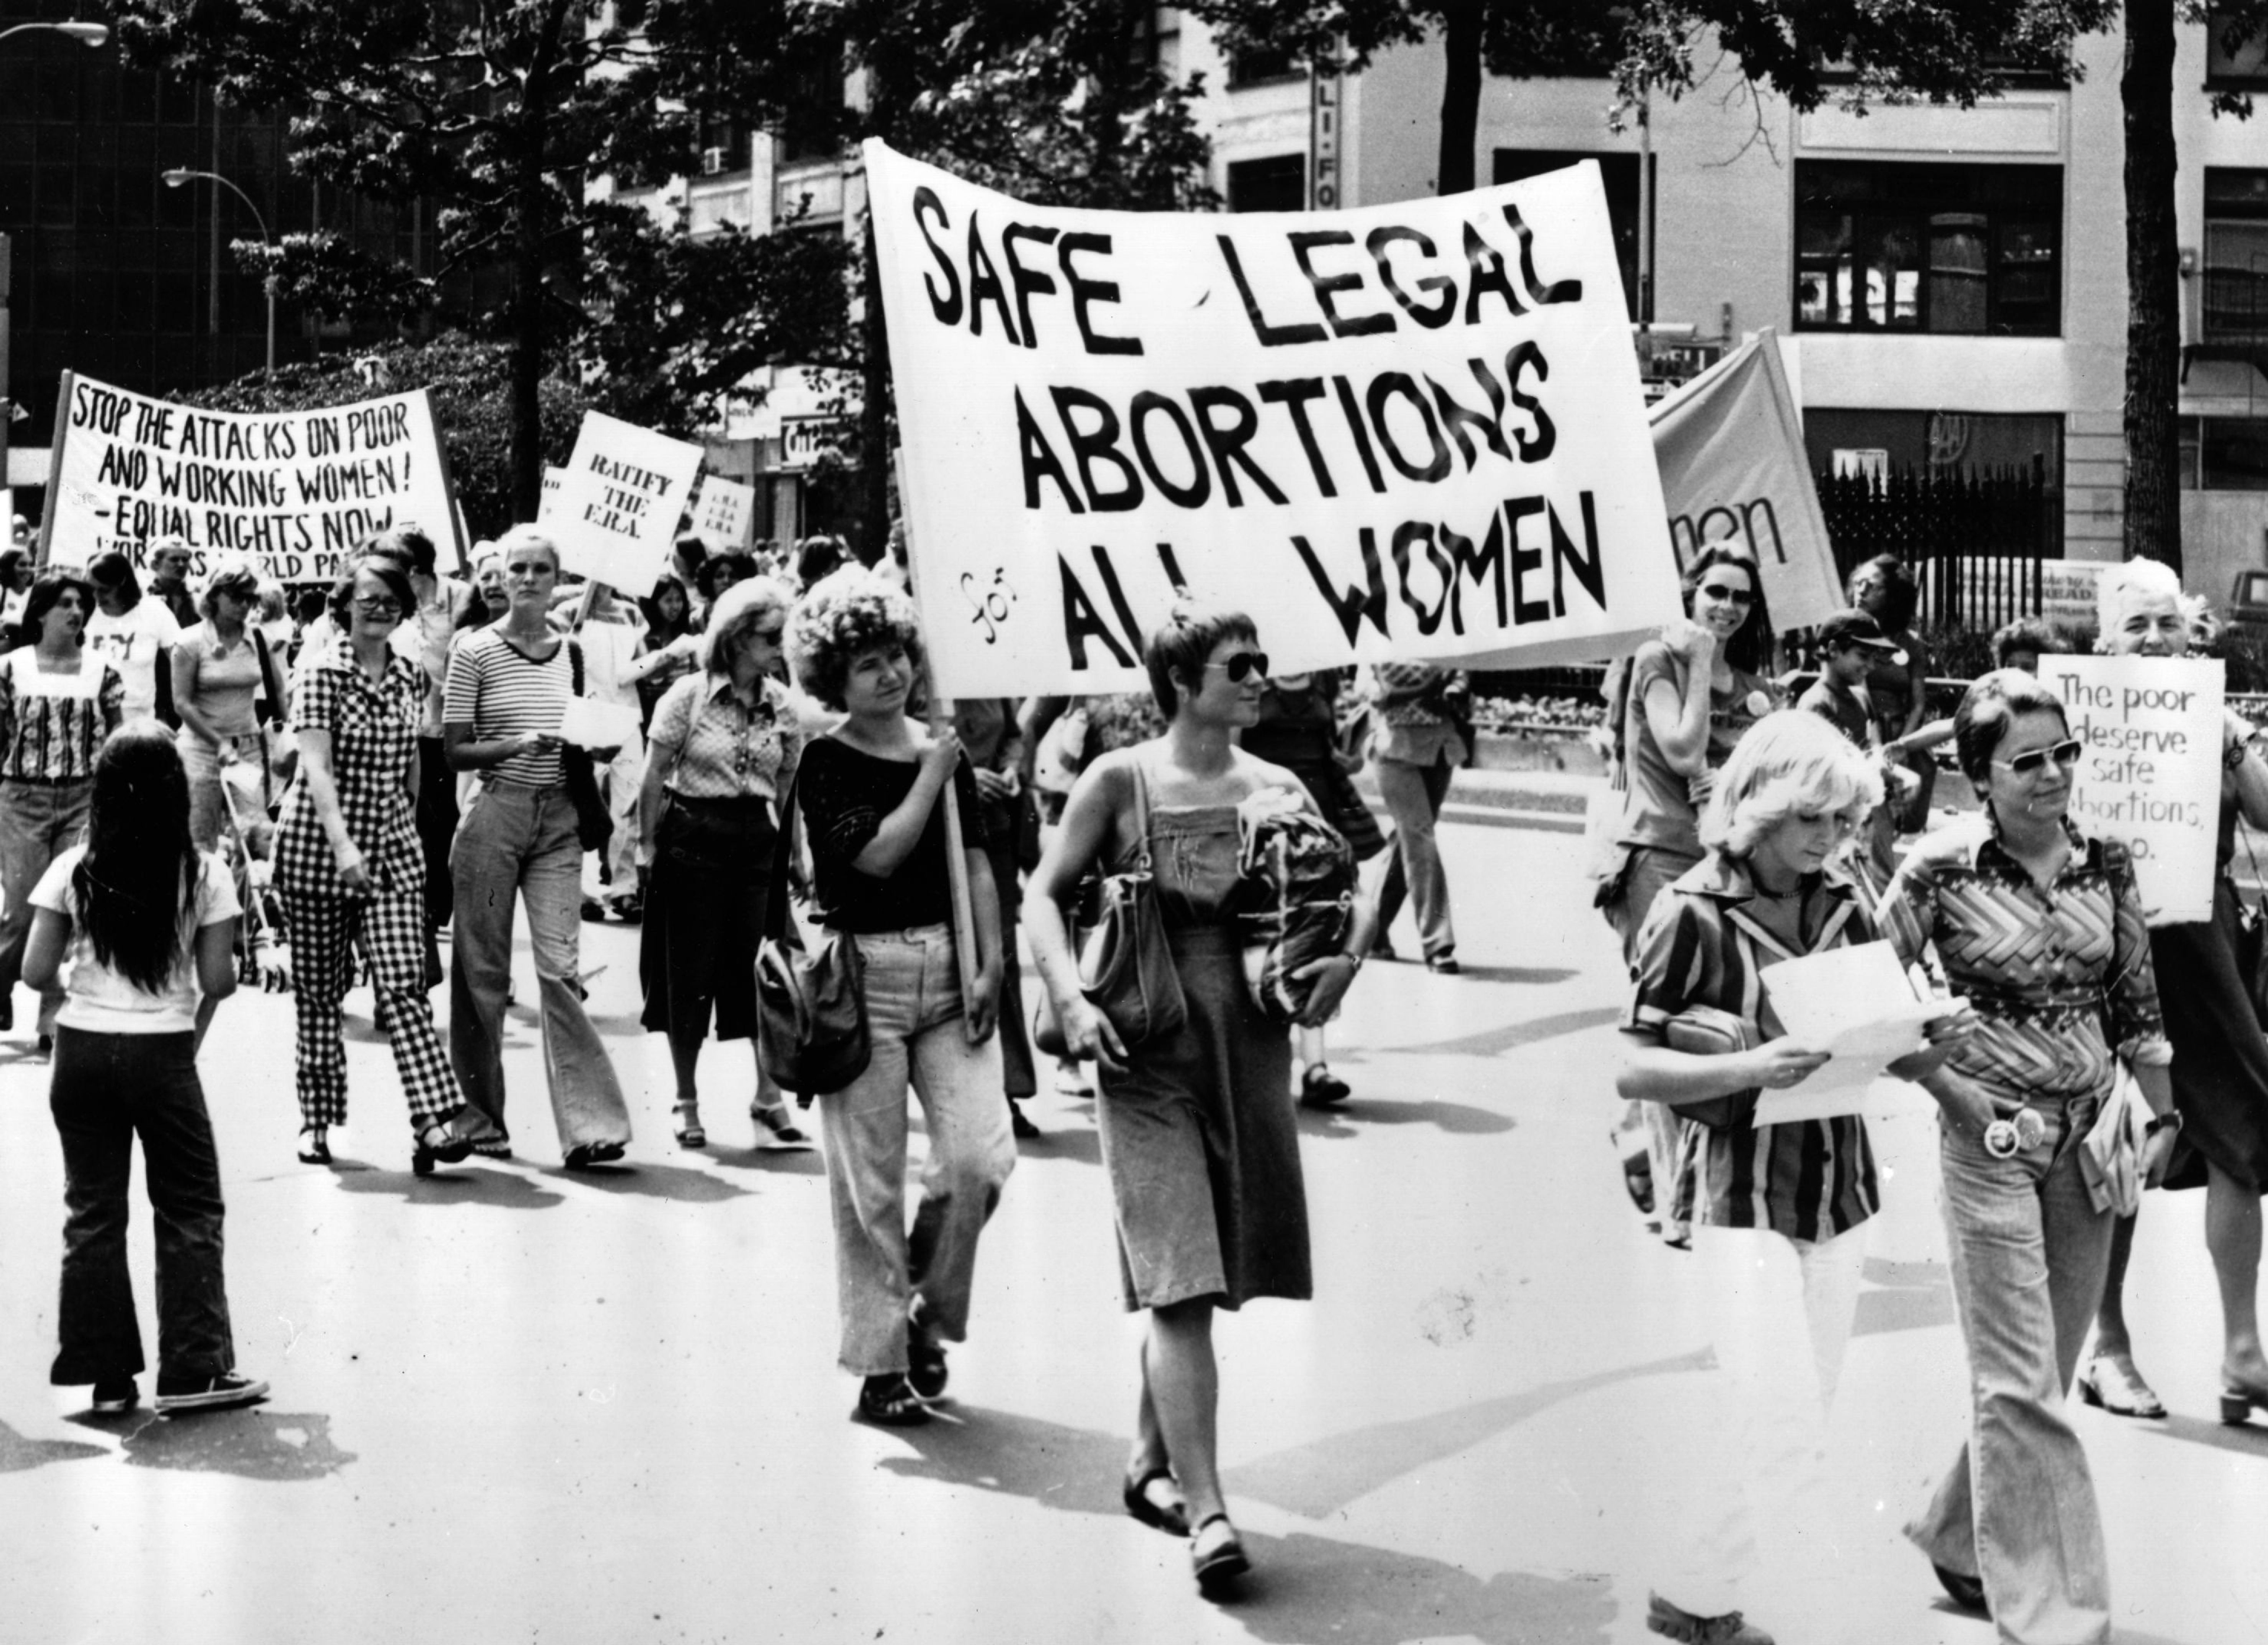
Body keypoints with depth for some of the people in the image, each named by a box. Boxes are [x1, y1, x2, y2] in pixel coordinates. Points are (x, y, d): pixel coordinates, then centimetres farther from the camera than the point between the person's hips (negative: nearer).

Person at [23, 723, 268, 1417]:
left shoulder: (73, 871, -3)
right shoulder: (203, 873, -7)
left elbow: (37, 971, -3)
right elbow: (219, 982, -8)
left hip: (82, 1050, 2)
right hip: (164, 1054, -2)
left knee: (93, 1213, 10)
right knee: (190, 1211, 9)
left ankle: (108, 1374, 12)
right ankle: (192, 1368, 8)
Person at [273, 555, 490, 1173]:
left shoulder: (411, 678, 8)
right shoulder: (323, 675, -9)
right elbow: (316, 768, -20)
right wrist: (343, 847, -31)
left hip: (391, 848, 3)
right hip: (318, 848, -3)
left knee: (403, 983, -10)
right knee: (320, 992, 6)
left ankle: (436, 1120, -19)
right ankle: (316, 1122, 18)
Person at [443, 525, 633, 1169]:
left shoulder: (573, 651, 10)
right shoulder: (476, 651, -2)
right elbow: (455, 751, -3)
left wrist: (594, 747, -2)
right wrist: (518, 744, -17)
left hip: (558, 819, 2)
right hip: (493, 814, -2)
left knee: (561, 966, -7)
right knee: (483, 966, 6)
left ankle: (588, 1122, -10)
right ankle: (481, 1114, 20)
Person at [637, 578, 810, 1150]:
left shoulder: (783, 705, 4)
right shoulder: (690, 695, -6)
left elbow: (788, 788, 10)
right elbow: (655, 779, -3)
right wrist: (647, 847, -3)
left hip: (757, 843, 3)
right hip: (693, 839, -3)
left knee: (765, 968, -1)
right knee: (690, 973, 4)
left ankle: (768, 1098, 11)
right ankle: (687, 1102, 17)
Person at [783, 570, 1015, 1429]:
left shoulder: (944, 749, 10)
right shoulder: (826, 762, -4)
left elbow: (977, 865, 9)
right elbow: (877, 853, -17)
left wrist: (990, 966, 1)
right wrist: (931, 776, -8)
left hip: (948, 970, 4)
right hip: (863, 977, -4)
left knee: (981, 1157, -8)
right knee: (870, 1187, 1)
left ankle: (929, 1313, 17)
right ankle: (879, 1366, 12)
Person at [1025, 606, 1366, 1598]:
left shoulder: (1274, 789, 7)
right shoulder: (1119, 782, -2)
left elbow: (1354, 886, 11)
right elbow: (1046, 893, -1)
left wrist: (1347, 957, -9)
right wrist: (1070, 999, -15)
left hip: (1250, 1042, 4)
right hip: (1149, 1049, -4)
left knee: (1205, 1281, 11)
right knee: (1182, 1284, -11)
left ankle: (1151, 1465, 31)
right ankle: (1205, 1512, -13)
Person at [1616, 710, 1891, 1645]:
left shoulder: (1844, 903, 4)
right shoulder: (1694, 914, -11)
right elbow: (1634, 1070, -12)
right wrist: (1749, 1068, -27)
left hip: (1843, 1190, 6)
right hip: (1745, 1197, -6)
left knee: (1804, 1418, 10)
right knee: (1779, 1427, -10)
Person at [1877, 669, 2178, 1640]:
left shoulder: (2106, 866, 2)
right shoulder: (1941, 869, -11)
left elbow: (2137, 1004, 10)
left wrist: (2160, 1119, 4)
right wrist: (1959, 1095, -13)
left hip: (2089, 1136, 5)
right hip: (1990, 1137, -5)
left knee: (2038, 1376, 14)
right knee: (2023, 1385, -3)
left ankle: (1960, 1537, 36)